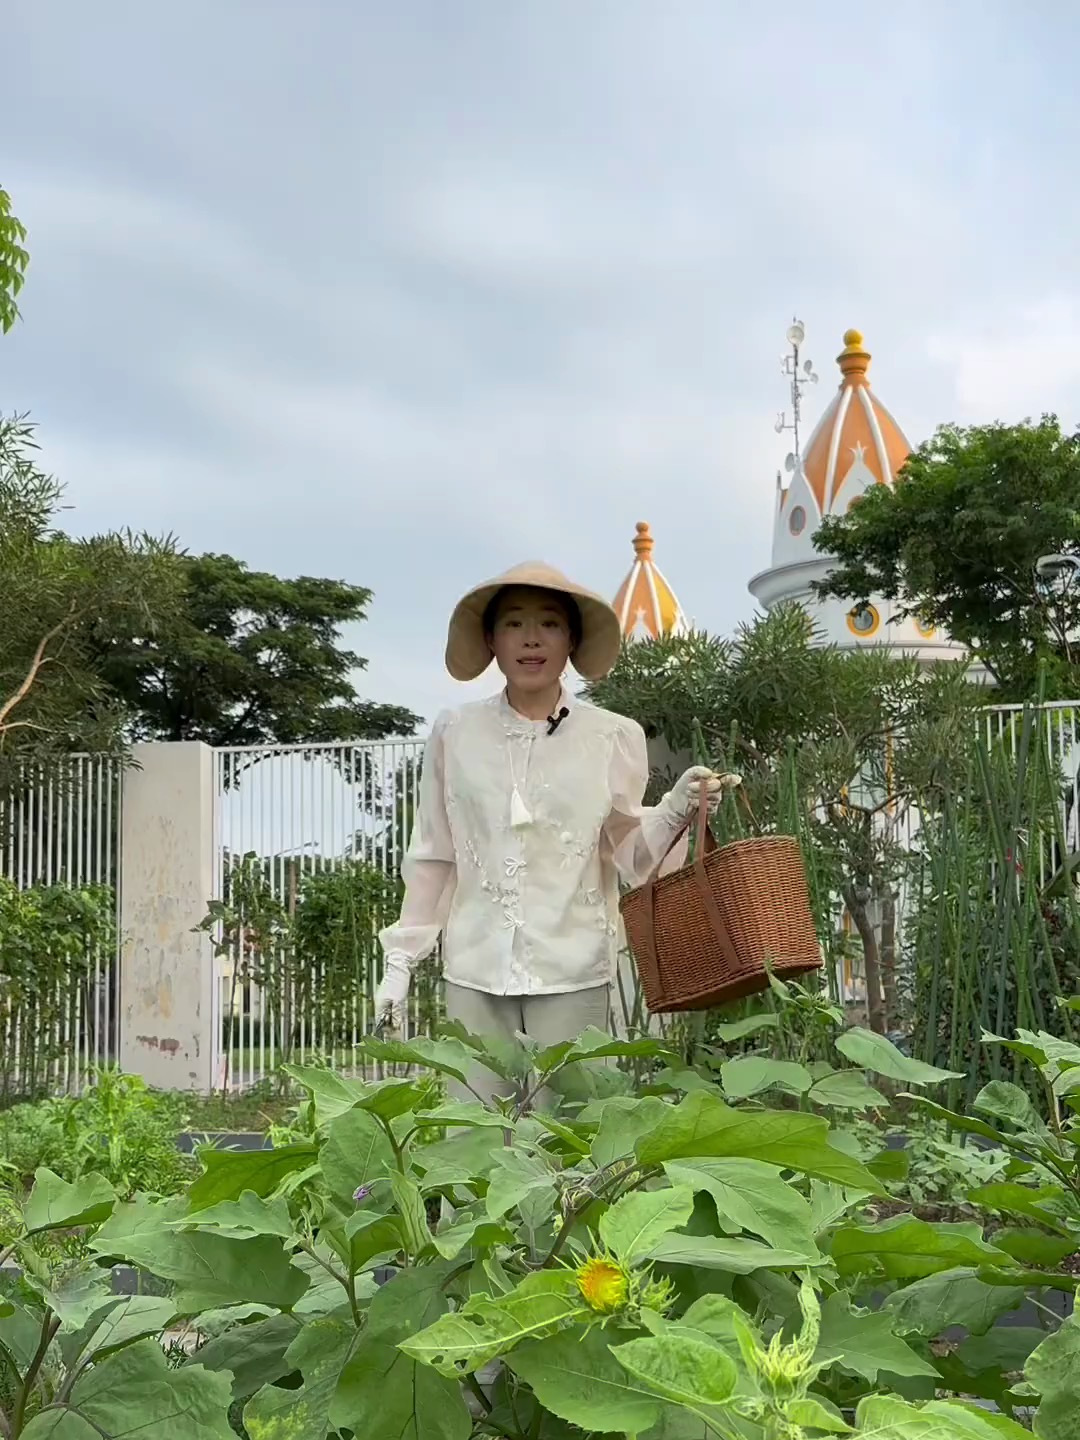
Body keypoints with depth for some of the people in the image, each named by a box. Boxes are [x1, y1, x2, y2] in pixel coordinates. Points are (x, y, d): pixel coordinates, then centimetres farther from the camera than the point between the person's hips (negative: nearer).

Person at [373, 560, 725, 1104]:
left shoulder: (614, 736, 0)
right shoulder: (454, 732, 3)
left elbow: (629, 857, 4)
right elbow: (432, 858, 10)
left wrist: (677, 810, -14)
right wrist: (400, 961, 10)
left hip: (572, 973, -1)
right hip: (474, 972, 1)